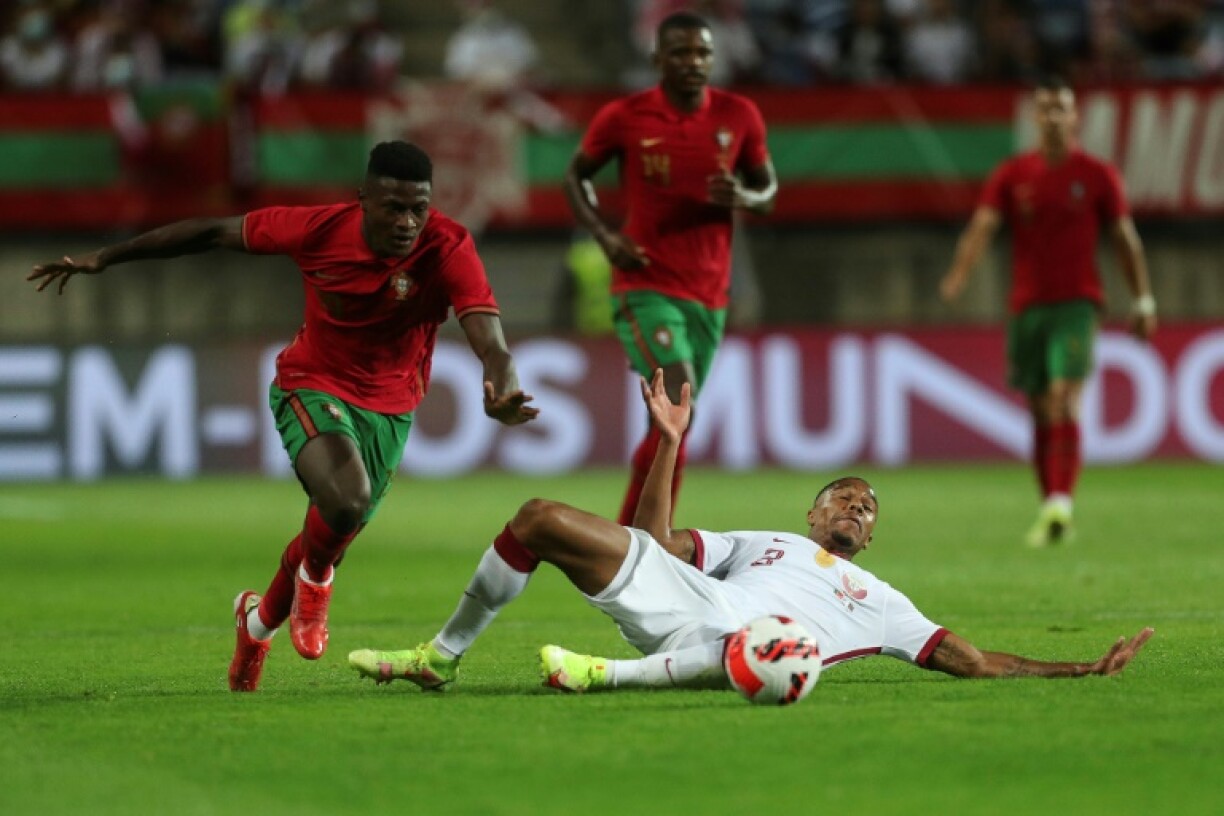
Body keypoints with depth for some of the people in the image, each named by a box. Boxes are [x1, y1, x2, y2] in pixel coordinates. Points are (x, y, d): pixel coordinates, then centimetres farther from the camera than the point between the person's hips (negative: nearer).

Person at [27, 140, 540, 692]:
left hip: (390, 409, 2)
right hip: (313, 388, -2)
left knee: (327, 543, 14)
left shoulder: (448, 248, -23)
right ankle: (313, 578, 3)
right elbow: (215, 233, -8)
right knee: (346, 499, -32)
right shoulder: (321, 230, -21)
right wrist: (106, 258, -3)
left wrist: (502, 389, -60)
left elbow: (487, 333, -36)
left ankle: (261, 617, 48)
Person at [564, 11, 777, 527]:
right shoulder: (623, 117, -5)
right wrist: (605, 234, -7)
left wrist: (741, 198, -11)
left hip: (709, 293, 4)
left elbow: (768, 189, 13)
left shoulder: (739, 117, 1)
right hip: (646, 287, -4)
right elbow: (576, 177, 9)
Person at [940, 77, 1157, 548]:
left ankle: (1061, 503, -29)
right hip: (1027, 305, 3)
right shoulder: (1010, 175, 5)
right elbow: (982, 226, -7)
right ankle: (1050, 514, 15)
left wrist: (1143, 301, 6)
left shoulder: (1097, 176, 2)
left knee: (1064, 399, -20)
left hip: (1077, 302, -3)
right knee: (1041, 414, 7)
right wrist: (958, 275, -26)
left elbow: (1126, 240, 8)